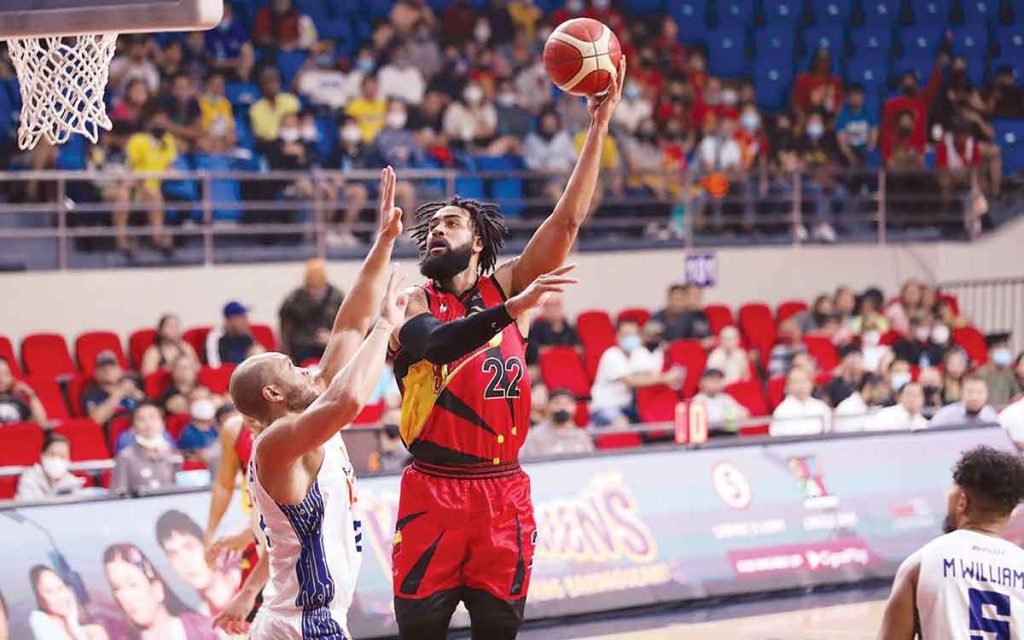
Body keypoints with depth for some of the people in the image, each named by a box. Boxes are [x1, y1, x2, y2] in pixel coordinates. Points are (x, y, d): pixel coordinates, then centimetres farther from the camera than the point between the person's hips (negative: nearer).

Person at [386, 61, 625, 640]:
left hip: (504, 491, 2)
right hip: (434, 491, -2)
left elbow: (568, 219, 1)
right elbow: (438, 344, -21)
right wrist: (514, 308, -32)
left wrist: (599, 125, -5)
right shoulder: (413, 304, 2)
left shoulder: (506, 286, 9)